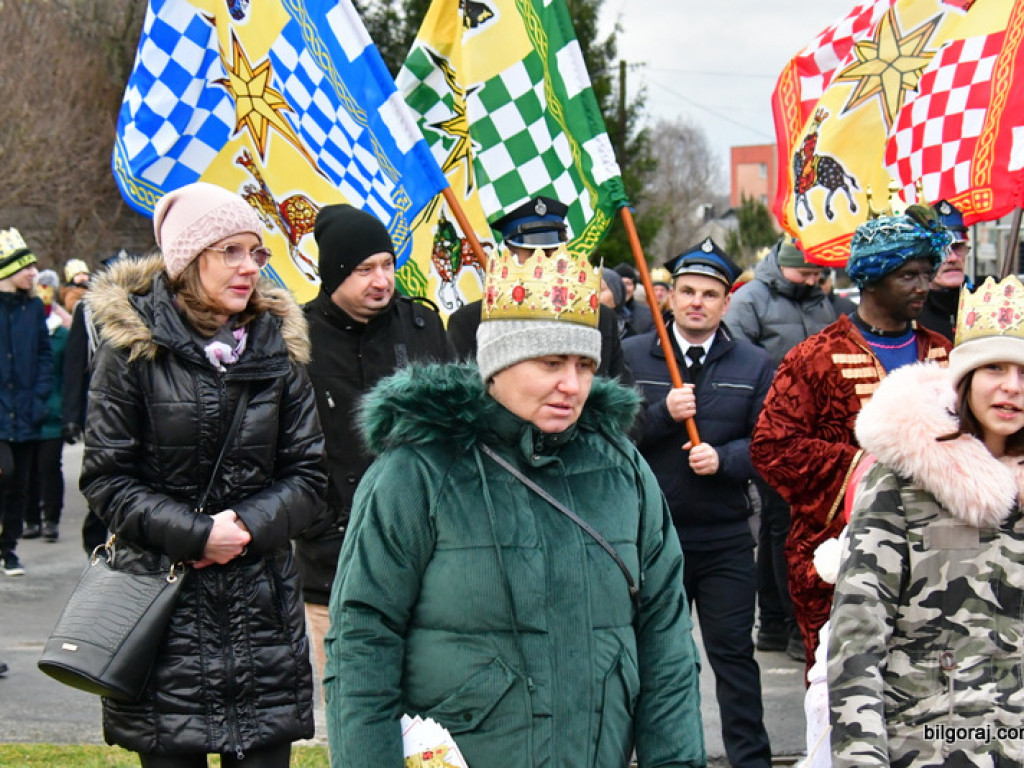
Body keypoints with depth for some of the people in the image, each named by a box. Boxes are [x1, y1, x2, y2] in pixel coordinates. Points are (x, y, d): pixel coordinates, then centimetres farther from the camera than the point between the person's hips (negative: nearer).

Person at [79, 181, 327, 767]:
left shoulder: (278, 346, 7)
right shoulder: (132, 347, -3)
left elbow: (308, 476, 6)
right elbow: (106, 479, -4)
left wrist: (249, 525, -11)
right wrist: (196, 534, -15)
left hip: (262, 605, 3)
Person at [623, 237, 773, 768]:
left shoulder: (754, 365, 5)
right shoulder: (632, 357, 3)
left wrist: (724, 459, -16)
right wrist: (663, 414, -18)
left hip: (724, 539, 0)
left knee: (734, 653, 0)